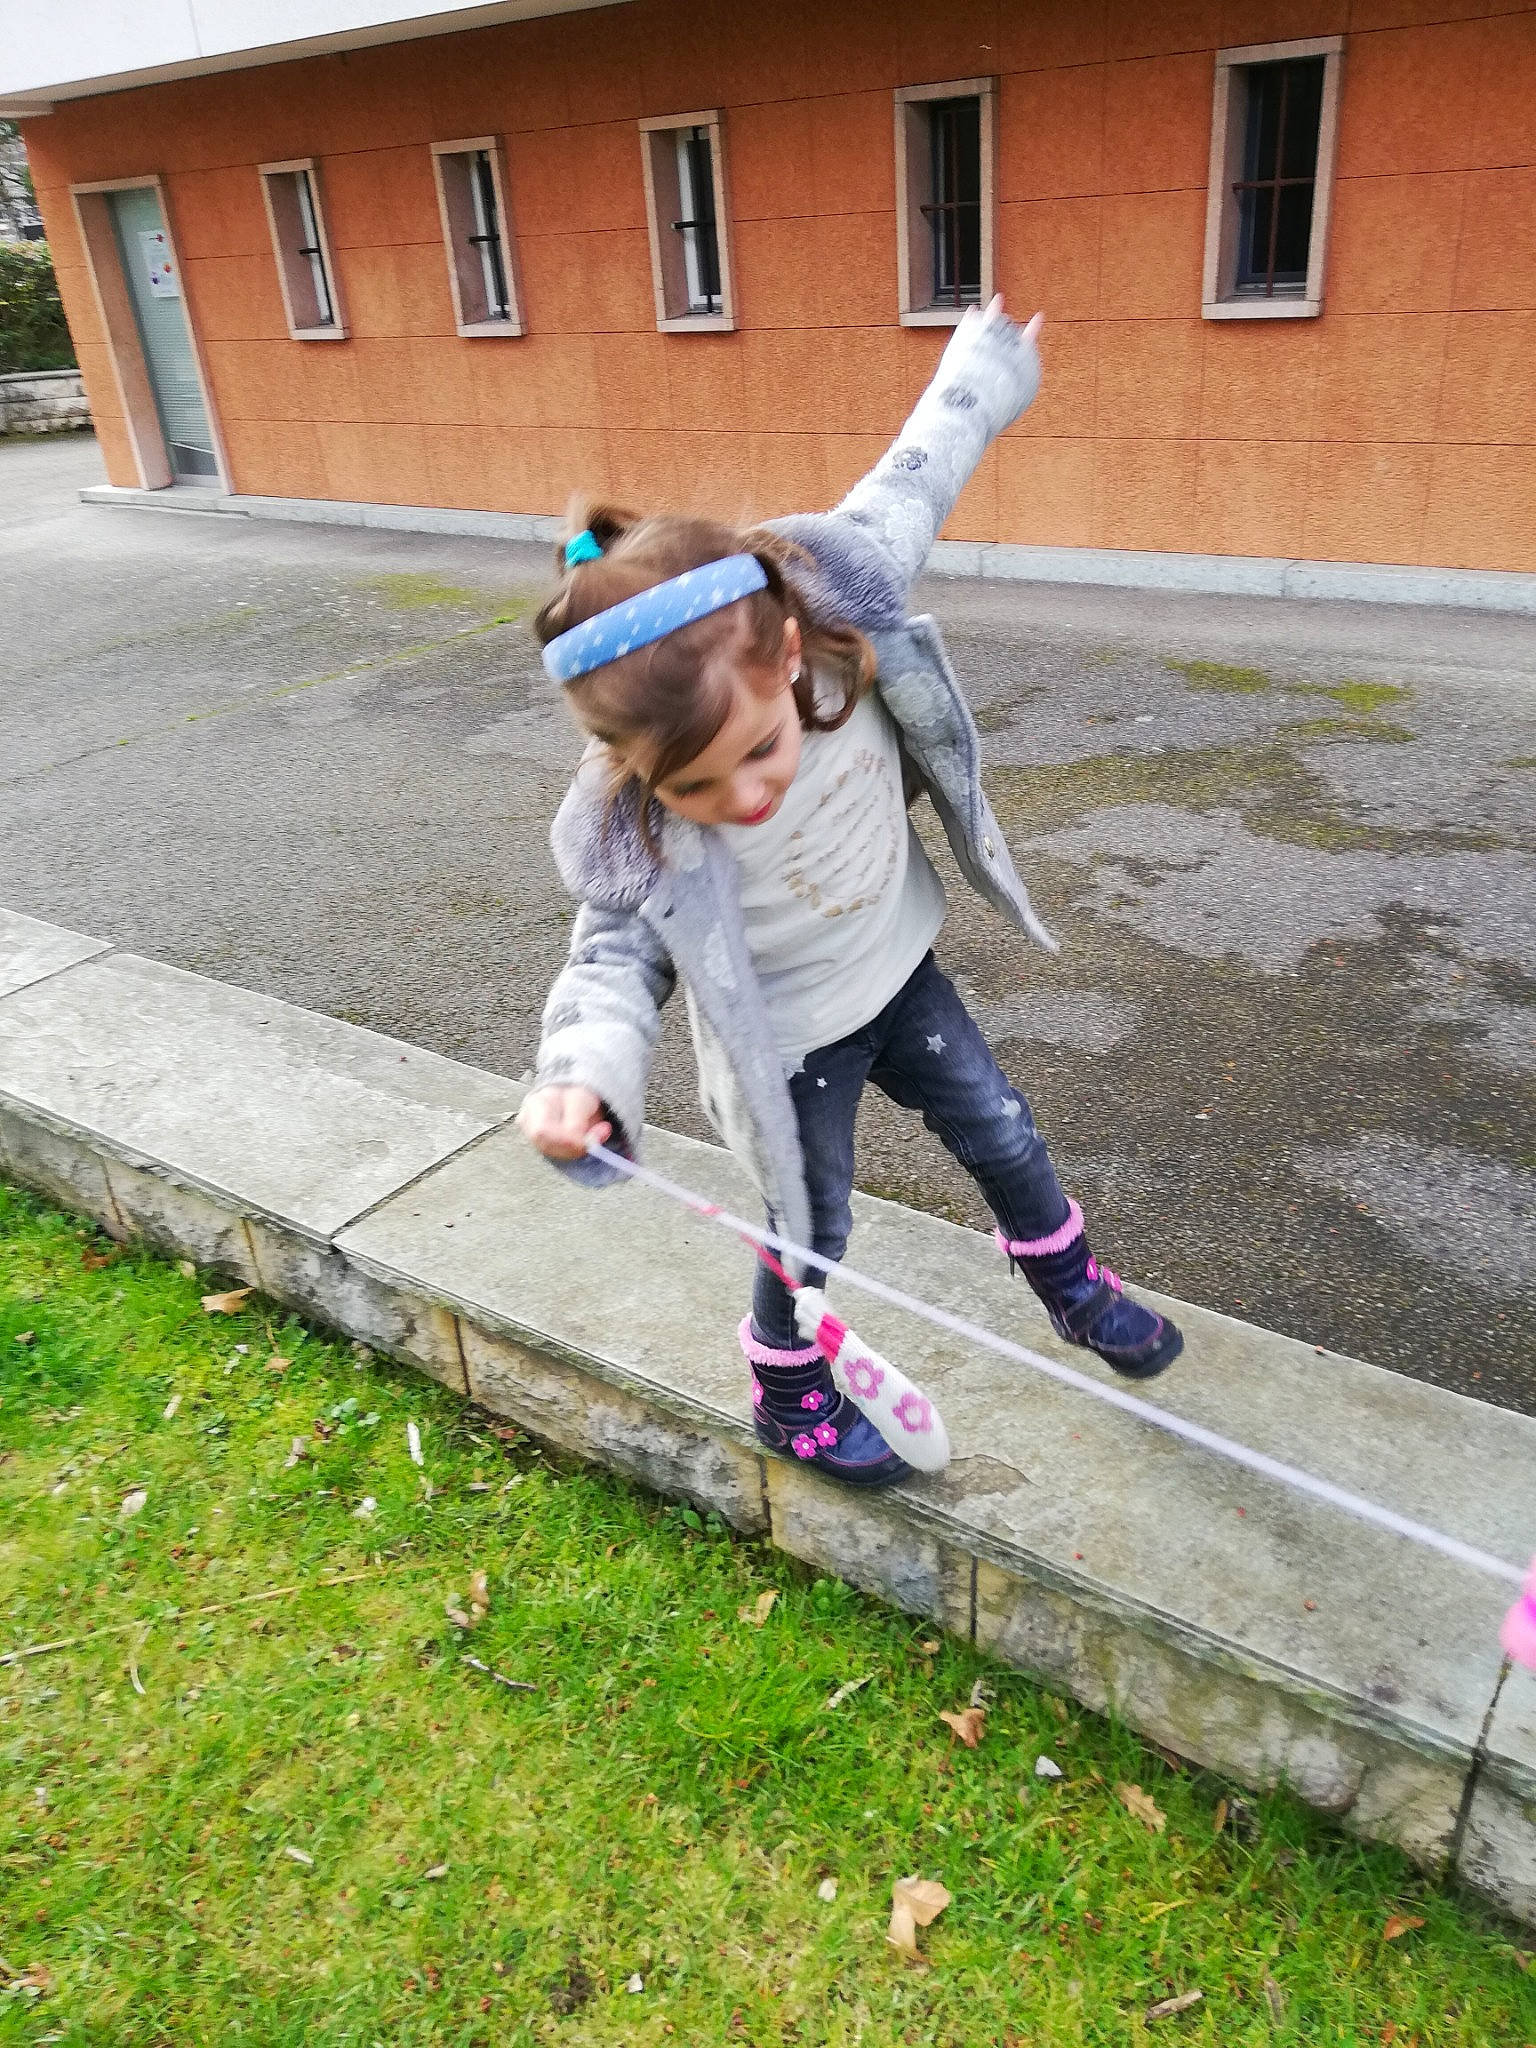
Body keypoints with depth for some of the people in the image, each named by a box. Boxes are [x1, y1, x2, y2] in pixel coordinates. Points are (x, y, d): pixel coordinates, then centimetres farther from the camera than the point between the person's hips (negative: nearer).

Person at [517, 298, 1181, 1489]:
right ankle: (792, 1399, 45)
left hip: (895, 966, 4)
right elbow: (618, 952, -18)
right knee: (811, 1232, 14)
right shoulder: (628, 839, -34)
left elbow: (912, 484, -11)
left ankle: (1073, 1287, 51)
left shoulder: (835, 605, -29)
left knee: (1002, 1135, 20)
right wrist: (583, 1070, -39)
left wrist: (988, 365, 7)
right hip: (790, 1041, -4)